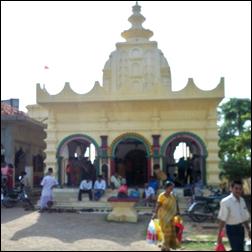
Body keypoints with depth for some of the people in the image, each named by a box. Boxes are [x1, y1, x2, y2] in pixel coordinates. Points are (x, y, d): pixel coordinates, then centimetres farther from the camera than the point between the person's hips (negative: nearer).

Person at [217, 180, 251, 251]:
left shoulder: (242, 200, 6)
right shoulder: (226, 202, -17)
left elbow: (245, 217, 16)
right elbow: (222, 219, -17)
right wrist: (219, 235, -16)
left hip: (241, 228, 7)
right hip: (232, 229, -7)